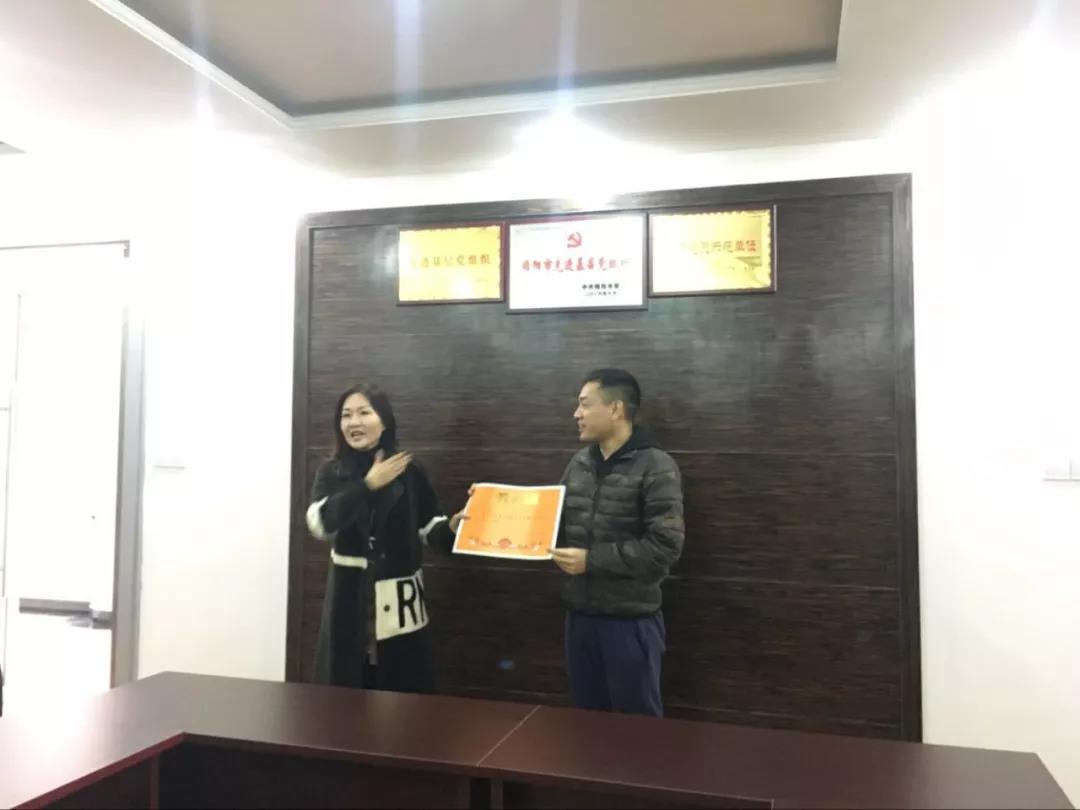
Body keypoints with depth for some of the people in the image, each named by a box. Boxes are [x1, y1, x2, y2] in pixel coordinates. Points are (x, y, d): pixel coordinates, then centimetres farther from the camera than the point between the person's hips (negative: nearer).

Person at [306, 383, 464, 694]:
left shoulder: (410, 473, -1)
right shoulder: (331, 474, 3)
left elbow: (431, 532, 1)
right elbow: (320, 523, -14)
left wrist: (453, 527, -20)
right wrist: (368, 485, -22)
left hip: (399, 600, -1)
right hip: (350, 598, 1)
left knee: (403, 694, 2)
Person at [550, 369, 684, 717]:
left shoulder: (656, 467, -13)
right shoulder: (578, 464, 7)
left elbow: (664, 547, -19)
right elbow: (556, 523, 14)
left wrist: (592, 560, -19)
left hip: (631, 620, -6)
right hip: (579, 615, 6)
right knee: (587, 716, 20)